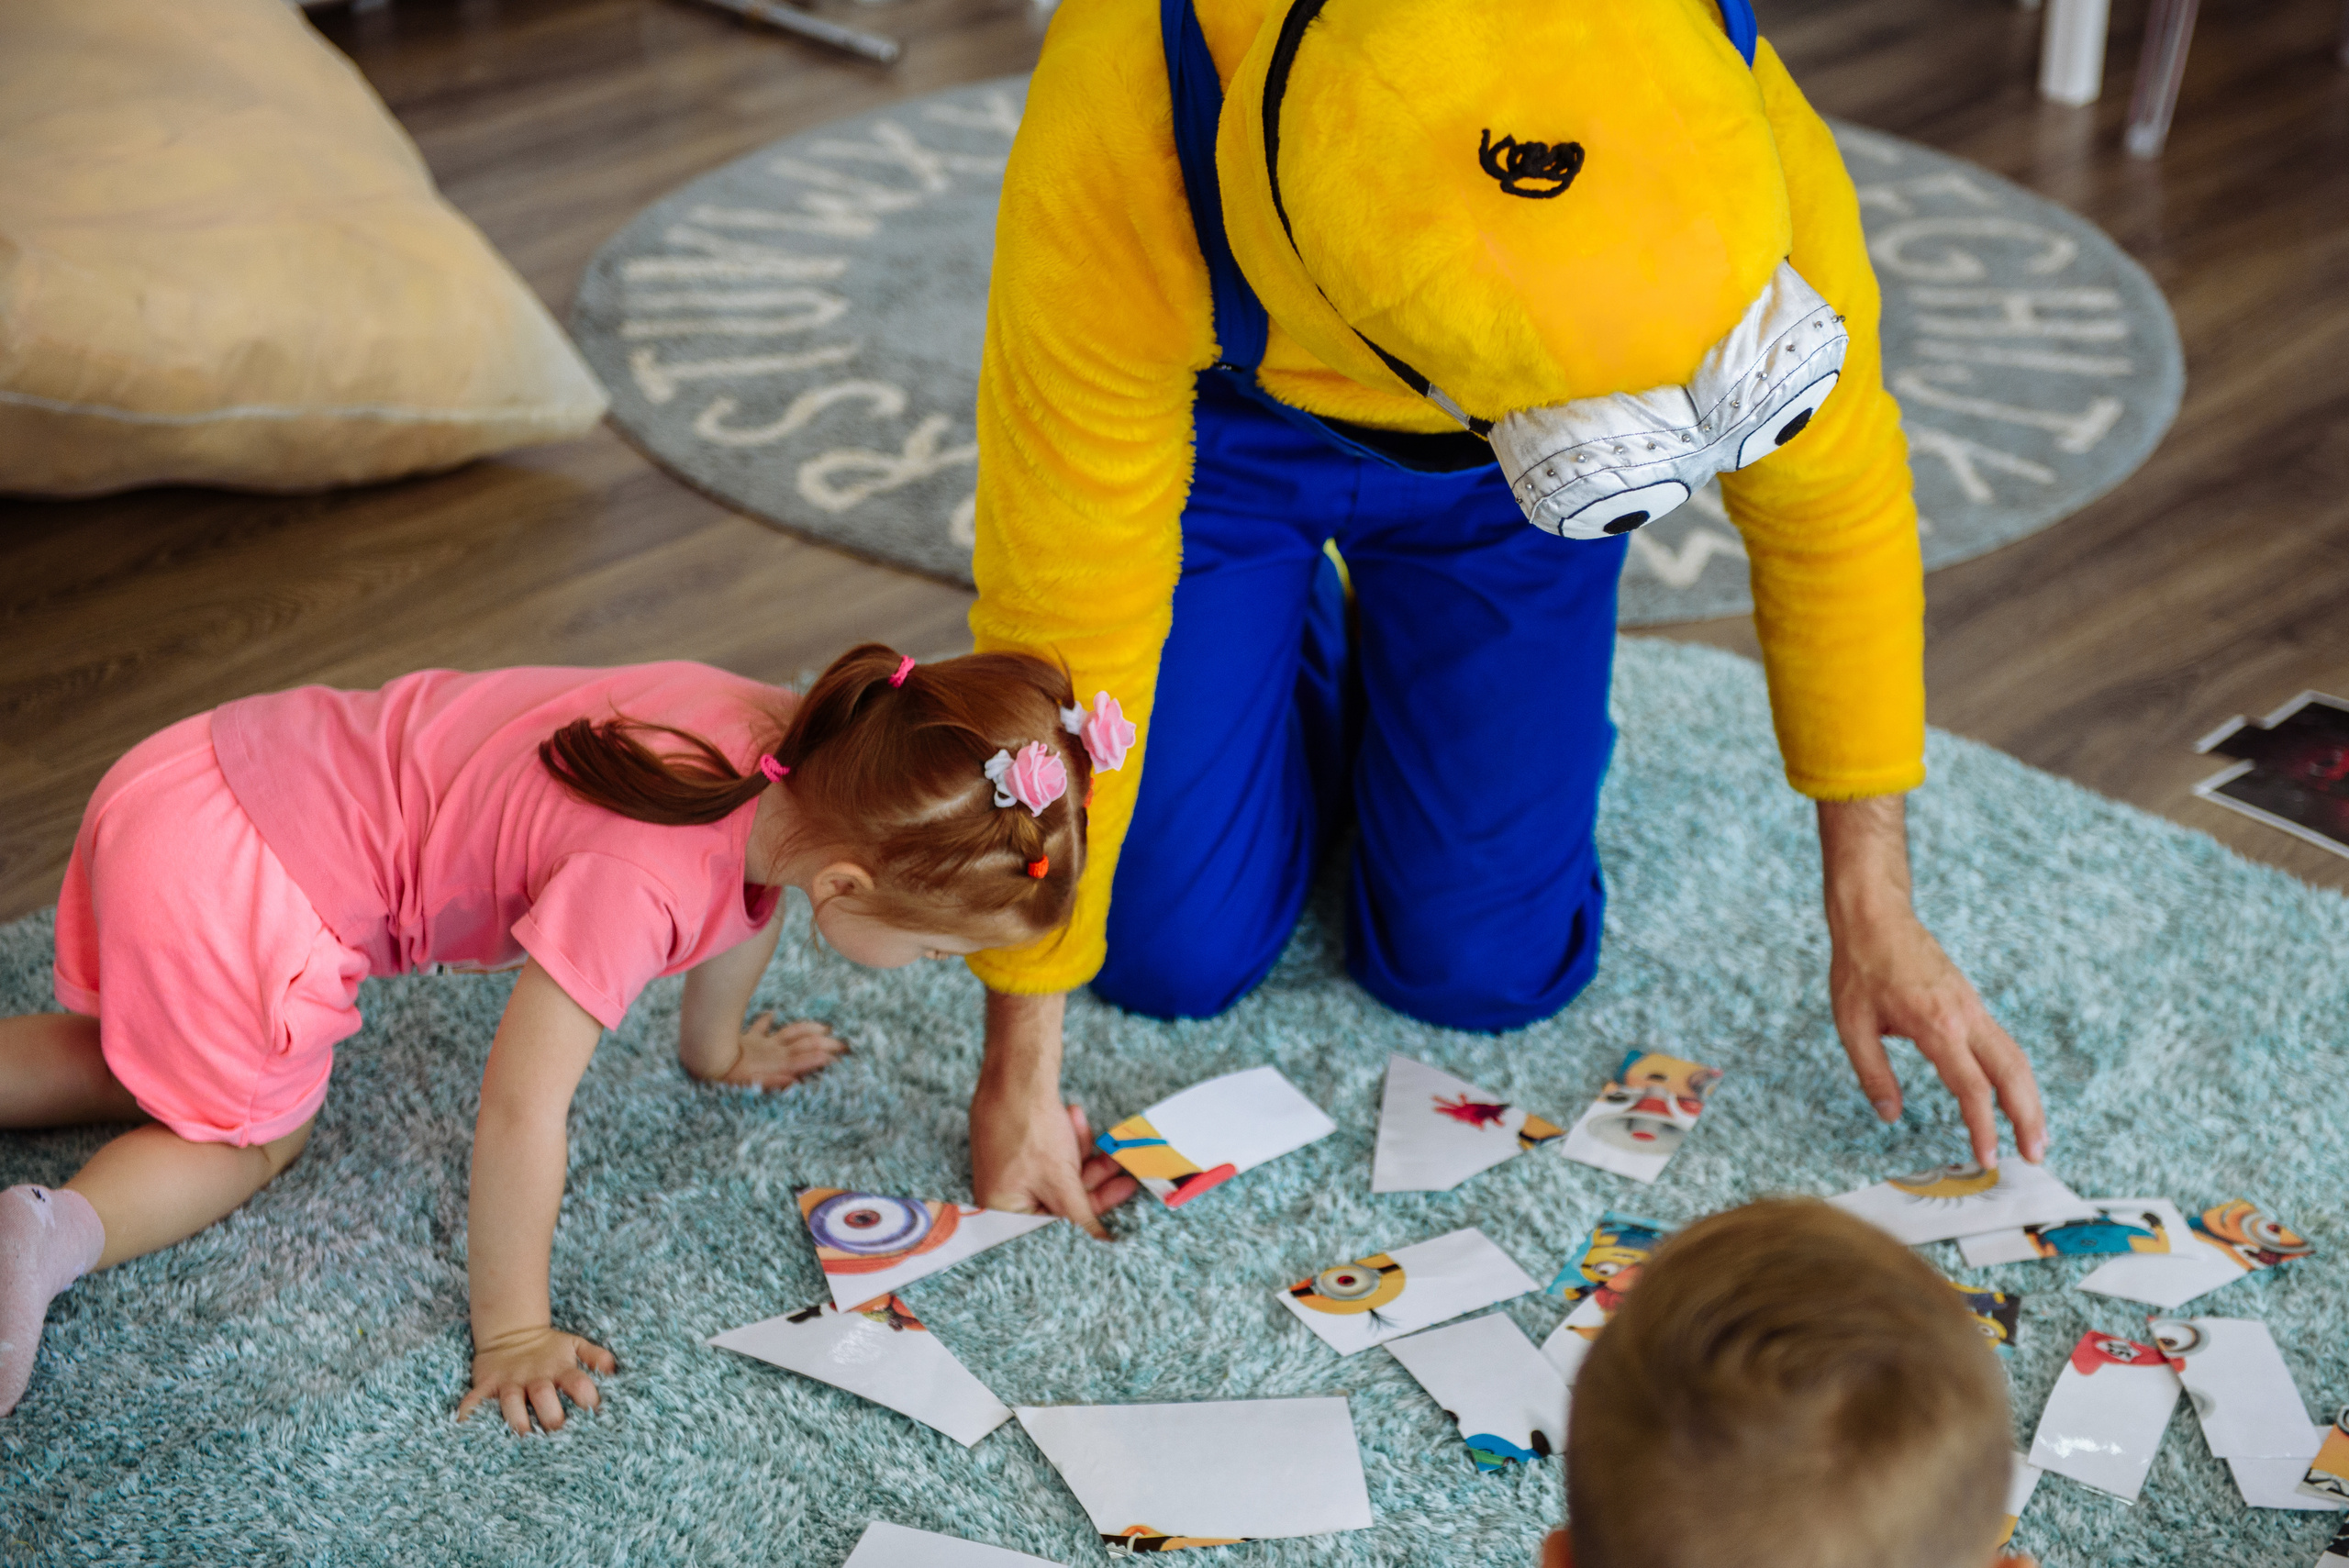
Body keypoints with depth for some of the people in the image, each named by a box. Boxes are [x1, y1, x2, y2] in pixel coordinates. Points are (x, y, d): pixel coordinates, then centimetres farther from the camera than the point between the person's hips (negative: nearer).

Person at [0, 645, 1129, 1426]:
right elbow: (519, 1106, -30)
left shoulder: (801, 755, -8)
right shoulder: (642, 882, -33)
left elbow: (751, 889, 15)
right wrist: (512, 1333, -20)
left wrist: (717, 1050, 32)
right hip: (230, 887, -9)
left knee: (146, 1063, 31)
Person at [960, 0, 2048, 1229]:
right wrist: (1019, 1064, -25)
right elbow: (1061, 621, -33)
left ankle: (1402, 674, 25)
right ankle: (1311, 686, 26)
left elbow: (1834, 505, -17)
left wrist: (1876, 918, -13)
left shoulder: (1744, 157, -37)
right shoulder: (1118, 160, -43)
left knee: (1484, 969, -5)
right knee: (1176, 956, -4)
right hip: (1213, 424, -1)